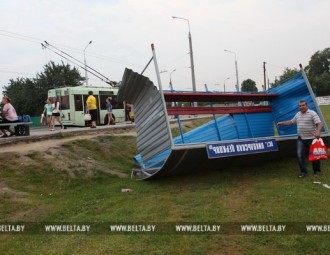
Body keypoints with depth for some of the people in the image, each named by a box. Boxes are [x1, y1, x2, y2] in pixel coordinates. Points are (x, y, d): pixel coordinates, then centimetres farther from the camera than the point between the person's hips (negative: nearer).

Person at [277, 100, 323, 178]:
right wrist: (282, 123, 23)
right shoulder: (297, 114, 10)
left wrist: (318, 132, -35)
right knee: (300, 155, -2)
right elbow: (291, 122, 26)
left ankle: (317, 170, 24)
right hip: (301, 139, 5)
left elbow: (319, 124, -19)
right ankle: (303, 172, 6)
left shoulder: (312, 113, -10)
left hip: (311, 138, -5)